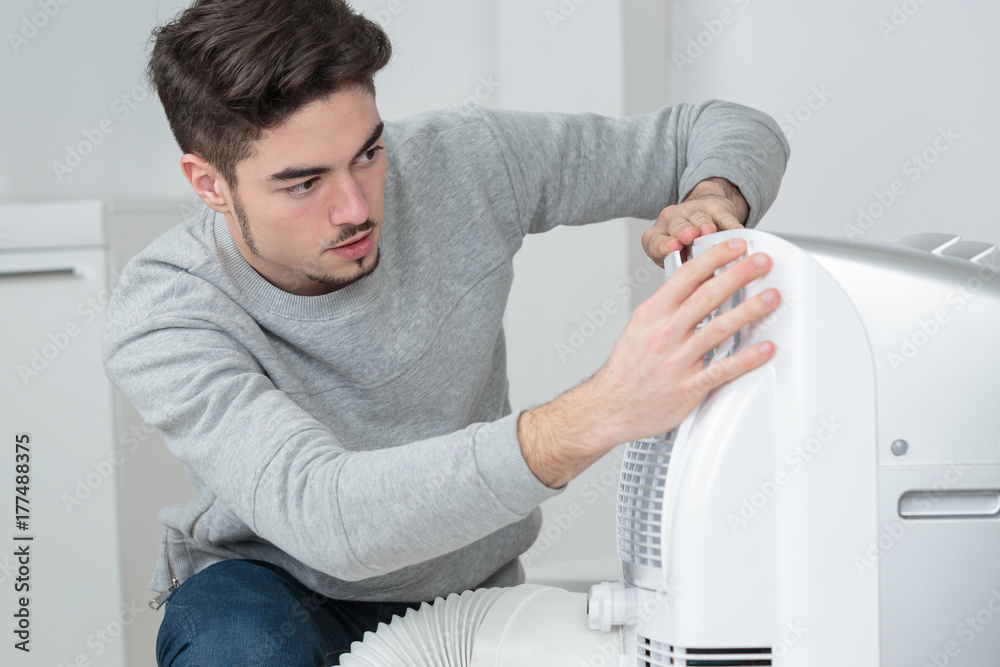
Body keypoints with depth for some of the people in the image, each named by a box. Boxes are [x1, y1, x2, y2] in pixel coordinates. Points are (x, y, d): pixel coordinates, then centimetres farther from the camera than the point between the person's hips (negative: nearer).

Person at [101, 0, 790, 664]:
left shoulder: (454, 161, -15)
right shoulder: (159, 319, -26)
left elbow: (728, 130, -3)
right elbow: (327, 516, -43)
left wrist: (711, 206, -27)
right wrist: (598, 414, -54)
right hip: (269, 592, -3)